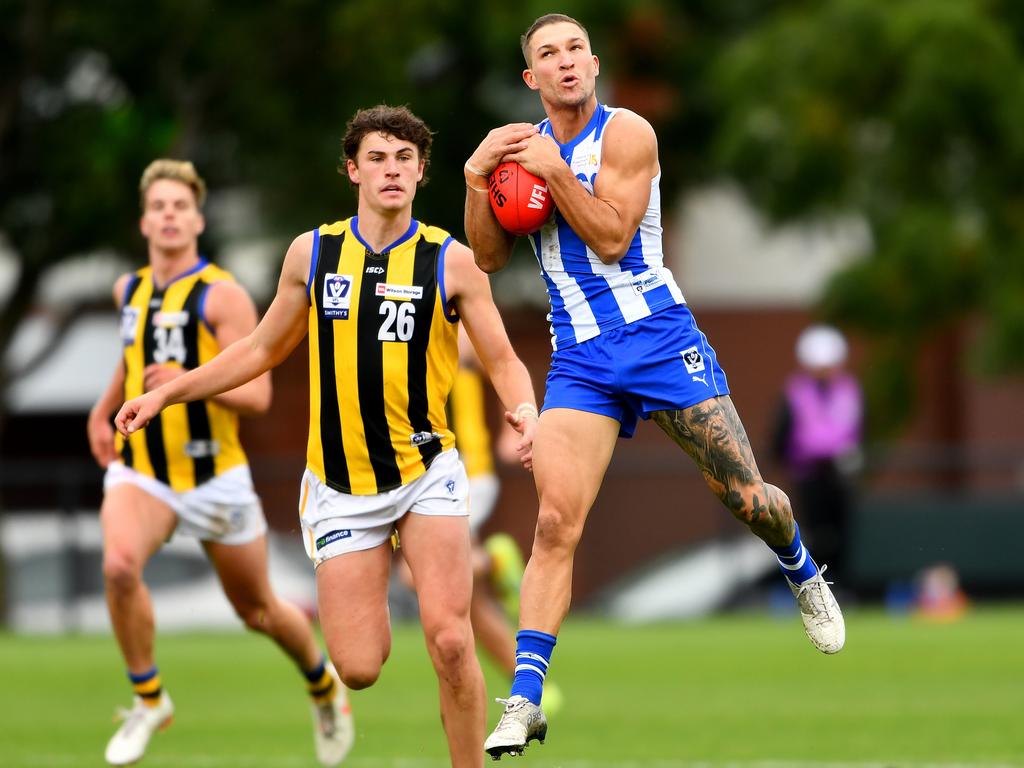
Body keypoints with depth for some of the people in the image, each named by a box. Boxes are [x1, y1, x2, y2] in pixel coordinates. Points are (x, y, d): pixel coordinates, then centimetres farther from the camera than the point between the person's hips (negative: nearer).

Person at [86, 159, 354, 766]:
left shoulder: (223, 296, -12)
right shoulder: (131, 290, 7)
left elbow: (257, 396, -18)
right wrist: (104, 410, 23)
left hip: (214, 475, -3)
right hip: (139, 470, 3)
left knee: (259, 610, 11)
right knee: (119, 564, -28)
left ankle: (324, 685, 43)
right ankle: (149, 699, -10)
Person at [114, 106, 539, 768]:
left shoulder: (452, 261, -3)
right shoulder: (312, 253, 3)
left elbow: (502, 360, 0)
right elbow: (265, 348, 17)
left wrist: (525, 410, -22)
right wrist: (167, 393, 16)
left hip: (426, 471, -2)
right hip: (340, 484, 2)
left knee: (449, 641, -19)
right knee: (358, 668, -5)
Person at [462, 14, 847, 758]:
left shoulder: (626, 133, -7)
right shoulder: (524, 143, 9)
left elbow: (611, 238, -16)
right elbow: (490, 258, 5)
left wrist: (554, 170, -22)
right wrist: (477, 178, -9)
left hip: (658, 334, -3)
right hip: (579, 360, 3)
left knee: (746, 498, 1)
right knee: (556, 522, -12)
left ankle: (806, 578, 36)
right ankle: (524, 701, -13)